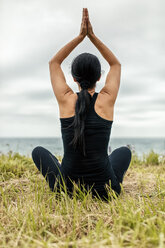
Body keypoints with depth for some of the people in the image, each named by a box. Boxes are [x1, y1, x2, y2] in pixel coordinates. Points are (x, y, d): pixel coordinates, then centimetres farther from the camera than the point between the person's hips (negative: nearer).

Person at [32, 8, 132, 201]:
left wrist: (80, 36, 11)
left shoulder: (66, 99, -6)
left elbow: (53, 63, 12)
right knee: (124, 151, 33)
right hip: (105, 191, 1)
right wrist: (92, 35, 12)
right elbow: (116, 65, 14)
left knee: (38, 151, 27)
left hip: (67, 190, 0)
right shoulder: (107, 99, -6)